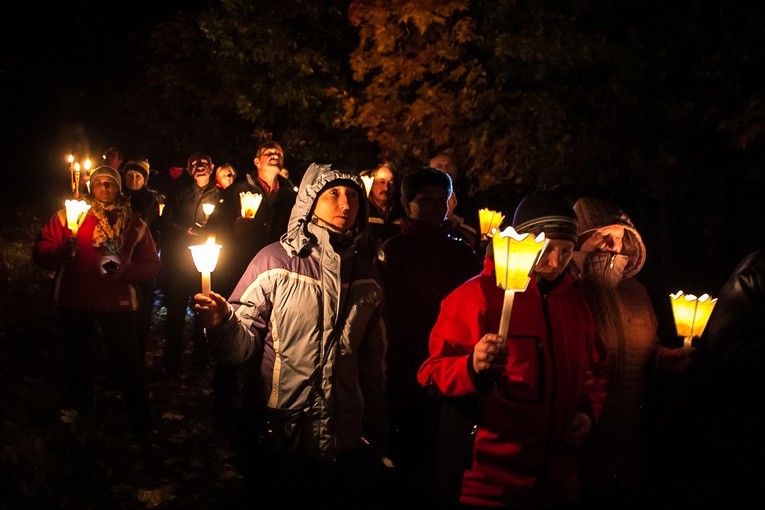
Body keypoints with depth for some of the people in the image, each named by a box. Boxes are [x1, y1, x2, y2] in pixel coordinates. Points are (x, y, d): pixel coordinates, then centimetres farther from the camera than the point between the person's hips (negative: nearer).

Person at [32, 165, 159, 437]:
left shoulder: (134, 223, 6)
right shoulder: (68, 215, 4)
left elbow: (151, 265, 3)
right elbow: (41, 253, -2)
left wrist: (125, 270, -15)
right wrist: (64, 249, -22)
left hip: (118, 303, -1)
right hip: (75, 302, 1)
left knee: (127, 363, -4)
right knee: (78, 361, 15)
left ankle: (141, 422, 11)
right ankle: (82, 415, 36)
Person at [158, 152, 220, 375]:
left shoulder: (220, 194, 8)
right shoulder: (178, 192, 12)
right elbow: (165, 224, 8)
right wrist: (187, 231, -4)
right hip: (178, 262, 1)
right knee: (175, 312, 1)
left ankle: (200, 361, 14)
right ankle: (170, 363, 10)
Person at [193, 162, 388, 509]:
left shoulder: (366, 272, 5)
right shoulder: (274, 261, -7)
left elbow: (373, 360, 12)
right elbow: (244, 345, -11)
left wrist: (375, 434, 14)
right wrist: (223, 323, -32)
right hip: (278, 445, -3)